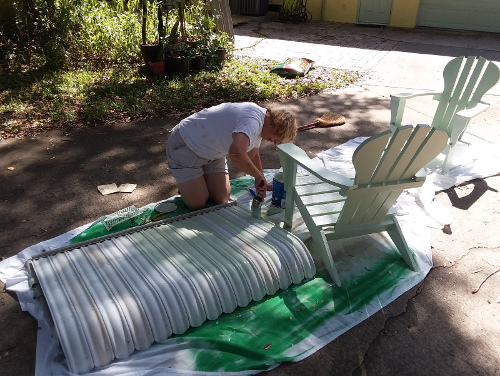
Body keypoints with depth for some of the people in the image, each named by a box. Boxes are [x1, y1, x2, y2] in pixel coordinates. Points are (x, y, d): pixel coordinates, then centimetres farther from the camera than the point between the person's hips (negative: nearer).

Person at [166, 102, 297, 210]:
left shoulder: (259, 123, 0)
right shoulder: (252, 121, -33)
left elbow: (252, 155, 15)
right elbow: (236, 153, -52)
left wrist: (262, 183, 14)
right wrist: (259, 176, -38)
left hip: (211, 151, 9)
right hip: (185, 145, -9)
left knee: (222, 199, -1)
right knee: (197, 204, -11)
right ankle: (184, 182, 19)